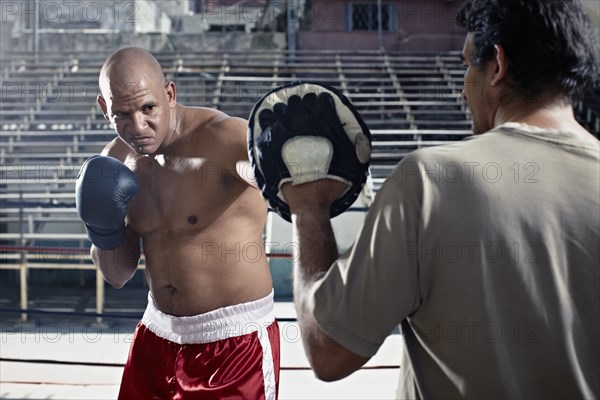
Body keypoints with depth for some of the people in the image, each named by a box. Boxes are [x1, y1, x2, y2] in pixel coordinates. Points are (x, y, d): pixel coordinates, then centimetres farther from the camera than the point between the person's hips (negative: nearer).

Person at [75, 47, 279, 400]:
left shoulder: (222, 139, -19)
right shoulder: (116, 161, 1)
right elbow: (119, 275, 8)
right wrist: (105, 230, -12)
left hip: (236, 341, -6)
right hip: (158, 335, 6)